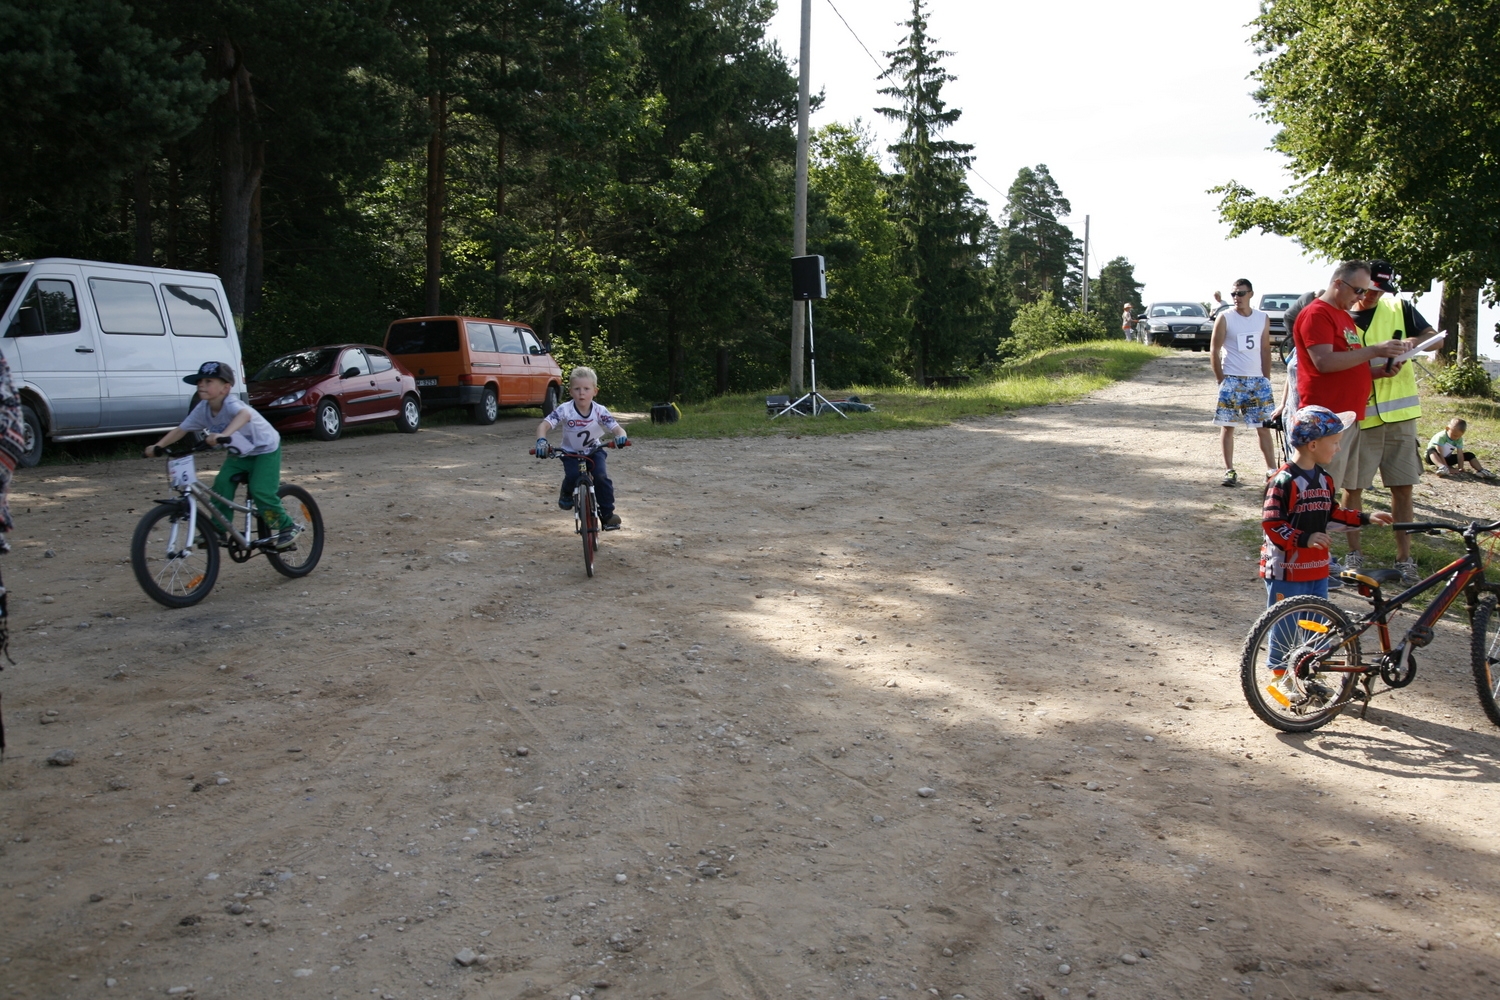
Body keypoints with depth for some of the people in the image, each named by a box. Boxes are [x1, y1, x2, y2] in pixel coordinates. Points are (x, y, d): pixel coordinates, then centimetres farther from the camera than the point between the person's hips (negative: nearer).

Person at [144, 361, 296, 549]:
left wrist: (223, 435, -71)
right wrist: (158, 446, -15)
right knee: (221, 485, -11)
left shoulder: (230, 404, -34)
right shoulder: (202, 409, -12)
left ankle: (287, 528, -2)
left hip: (265, 449, -7)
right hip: (240, 453, 7)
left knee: (260, 491, -18)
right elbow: (181, 430, -4)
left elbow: (245, 414, -57)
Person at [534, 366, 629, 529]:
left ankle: (607, 514, -6)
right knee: (572, 476, -26)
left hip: (594, 450, 1)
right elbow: (543, 425, -26)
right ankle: (566, 494, 11)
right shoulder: (564, 410, -22)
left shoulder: (599, 411, -19)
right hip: (571, 453, 0)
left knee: (601, 477, -23)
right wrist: (541, 441, -47)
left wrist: (621, 437, -49)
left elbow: (617, 428, -24)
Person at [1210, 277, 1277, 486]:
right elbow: (1214, 351, -3)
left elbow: (1265, 350, 10)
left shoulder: (1263, 319, 6)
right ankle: (1229, 470, 6)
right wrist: (1221, 380, -7)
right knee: (1227, 426, 0)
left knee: (1264, 427, 3)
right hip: (1232, 380, -3)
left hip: (1257, 380, 3)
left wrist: (1266, 379, 4)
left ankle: (1272, 469, 6)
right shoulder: (1225, 318, -4)